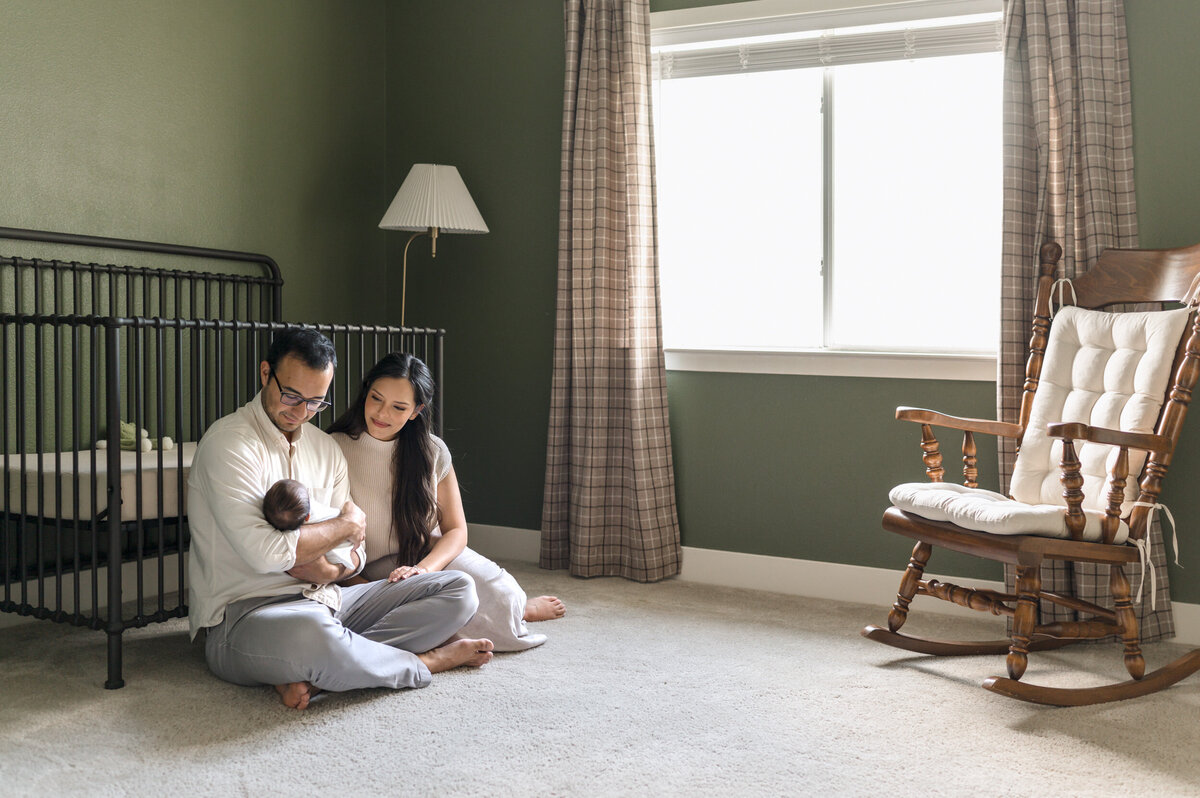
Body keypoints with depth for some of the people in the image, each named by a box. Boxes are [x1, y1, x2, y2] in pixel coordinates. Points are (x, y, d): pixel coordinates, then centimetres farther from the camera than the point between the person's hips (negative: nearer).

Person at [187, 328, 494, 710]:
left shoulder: (326, 448, 14)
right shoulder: (228, 442, -10)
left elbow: (354, 553, 15)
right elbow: (263, 552, -22)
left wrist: (332, 570, -10)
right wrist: (347, 524, -7)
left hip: (322, 599, 8)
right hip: (243, 612, -8)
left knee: (458, 590, -3)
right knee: (310, 632, -44)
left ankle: (311, 674, -22)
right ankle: (426, 661, -11)